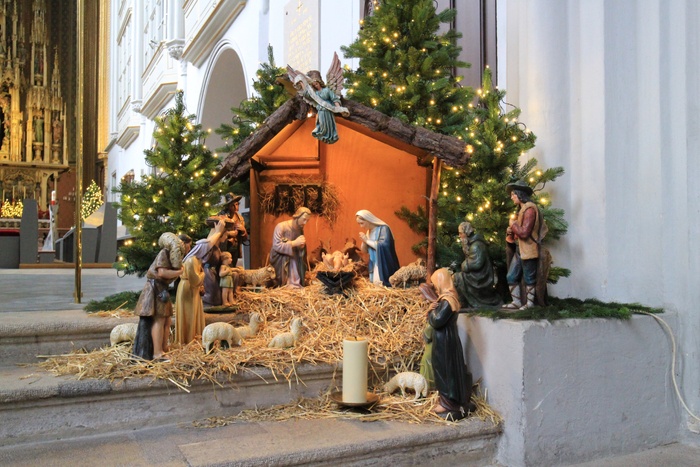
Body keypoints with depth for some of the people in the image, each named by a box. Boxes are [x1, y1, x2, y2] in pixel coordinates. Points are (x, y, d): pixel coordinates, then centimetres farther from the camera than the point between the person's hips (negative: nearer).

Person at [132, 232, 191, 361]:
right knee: (158, 320, -10)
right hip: (155, 289, -10)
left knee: (167, 320, 11)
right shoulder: (165, 253, -14)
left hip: (162, 289, 10)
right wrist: (179, 272, -15)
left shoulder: (175, 255, 14)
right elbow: (161, 272, -26)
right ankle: (157, 354, -9)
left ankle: (164, 348, 18)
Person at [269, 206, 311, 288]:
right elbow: (276, 246, -23)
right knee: (284, 287, -11)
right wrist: (294, 243, -24)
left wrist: (301, 246, -11)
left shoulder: (300, 230, 5)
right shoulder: (281, 226, -16)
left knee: (296, 286, -2)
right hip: (280, 262, -6)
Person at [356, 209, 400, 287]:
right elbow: (365, 251, 14)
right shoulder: (368, 232, 11)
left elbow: (383, 245, -24)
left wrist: (367, 240, -16)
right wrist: (364, 241, -7)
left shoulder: (383, 228, -11)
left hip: (384, 266, -7)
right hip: (374, 266, 7)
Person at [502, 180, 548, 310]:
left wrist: (513, 224, -7)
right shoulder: (522, 209, 16)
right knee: (511, 277, 9)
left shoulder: (530, 209, -15)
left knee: (529, 278, 2)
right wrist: (510, 231, 3)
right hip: (519, 250, 10)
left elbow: (524, 232, -22)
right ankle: (516, 302, 16)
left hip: (528, 250, -10)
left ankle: (530, 303, 12)